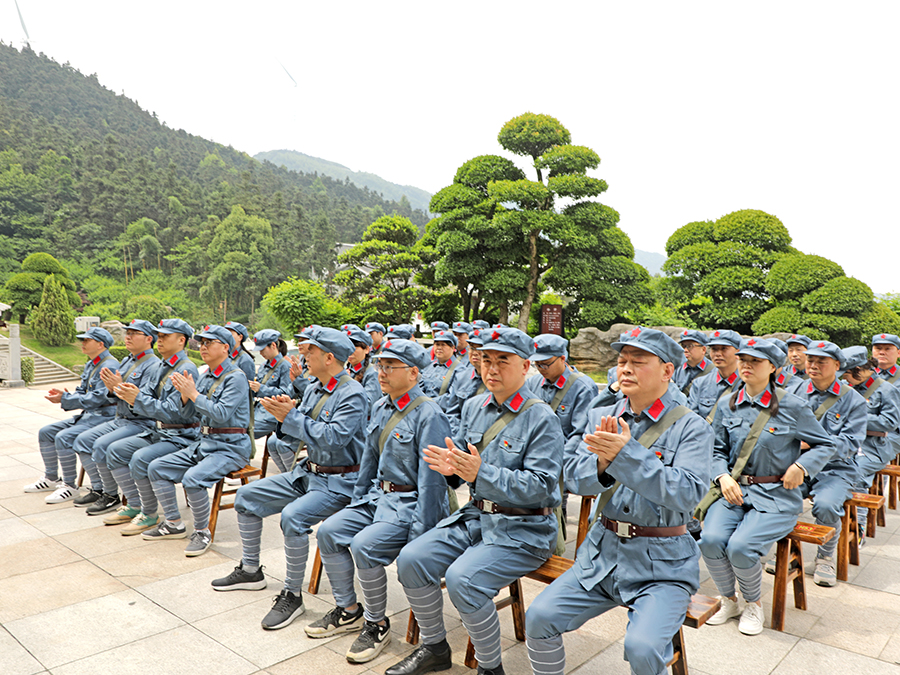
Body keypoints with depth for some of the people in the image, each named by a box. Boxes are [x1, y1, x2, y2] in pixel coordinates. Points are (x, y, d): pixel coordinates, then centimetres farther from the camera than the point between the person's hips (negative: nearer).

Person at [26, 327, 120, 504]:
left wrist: (64, 399, -22)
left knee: (63, 437, -27)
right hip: (88, 415, 11)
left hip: (104, 417, -11)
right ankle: (51, 478, 22)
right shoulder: (90, 364, 16)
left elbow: (98, 398, -25)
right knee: (46, 432, 9)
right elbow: (81, 392, 18)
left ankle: (69, 486, -13)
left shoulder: (109, 366, -18)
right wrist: (63, 395, -3)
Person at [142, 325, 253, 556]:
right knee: (156, 468, 2)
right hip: (204, 442, 9)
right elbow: (190, 414, 13)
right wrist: (185, 393, -6)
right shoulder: (205, 376, 13)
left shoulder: (236, 377, -12)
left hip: (230, 447, -9)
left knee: (192, 478, -30)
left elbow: (222, 414, -22)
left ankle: (203, 532, -8)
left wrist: (193, 393, -20)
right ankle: (174, 524, 13)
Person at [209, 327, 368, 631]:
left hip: (339, 482, -9)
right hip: (308, 472, 10)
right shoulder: (314, 389, 9)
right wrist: (285, 415, -9)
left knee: (293, 516, -32)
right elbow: (301, 434, 12)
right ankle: (250, 571, 24)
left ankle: (292, 595, -12)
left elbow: (334, 438, -29)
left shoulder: (353, 394, -18)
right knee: (246, 496, 8)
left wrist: (292, 417, -24)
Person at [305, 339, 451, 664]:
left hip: (410, 503, -8)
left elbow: (431, 479, -20)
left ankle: (377, 624, -1)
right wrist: (356, 504, 17)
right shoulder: (380, 408, 8)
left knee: (364, 545, -25)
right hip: (378, 496, 9)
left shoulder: (428, 415, -18)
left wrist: (418, 535, -21)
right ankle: (348, 611, 16)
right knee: (328, 532, -2)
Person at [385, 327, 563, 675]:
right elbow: (461, 450, 14)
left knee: (462, 578, -27)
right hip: (475, 516, 7)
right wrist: (451, 464, -12)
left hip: (524, 530, -7)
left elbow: (540, 486, -19)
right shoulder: (474, 406, 8)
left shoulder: (542, 419, -13)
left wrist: (481, 474, -30)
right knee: (411, 558, -7)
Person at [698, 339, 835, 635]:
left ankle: (754, 605, 9)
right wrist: (723, 477, -7)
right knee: (710, 540, -22)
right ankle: (729, 601, 9)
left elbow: (825, 445, 6)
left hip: (776, 496, -3)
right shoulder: (727, 407, 6)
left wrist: (801, 466, -11)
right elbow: (718, 450, 12)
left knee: (740, 547, -25)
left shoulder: (792, 406, -3)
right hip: (734, 490, 3)